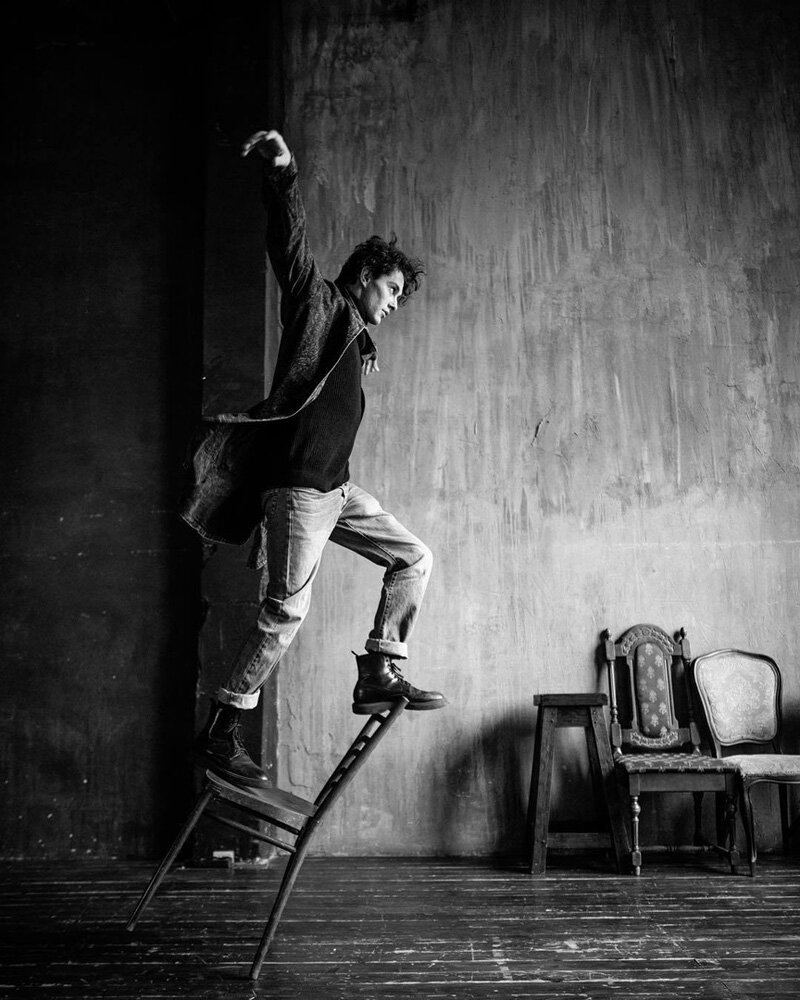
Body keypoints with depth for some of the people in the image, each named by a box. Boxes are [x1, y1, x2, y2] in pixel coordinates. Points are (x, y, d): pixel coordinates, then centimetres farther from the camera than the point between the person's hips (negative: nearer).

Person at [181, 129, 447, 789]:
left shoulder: (354, 334, 23)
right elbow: (291, 243, -16)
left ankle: (379, 673, 10)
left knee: (414, 559, 8)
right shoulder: (318, 301, 1)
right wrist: (283, 173, -27)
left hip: (338, 487, 9)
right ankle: (220, 733, 1)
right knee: (286, 611, -9)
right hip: (298, 486, -9)